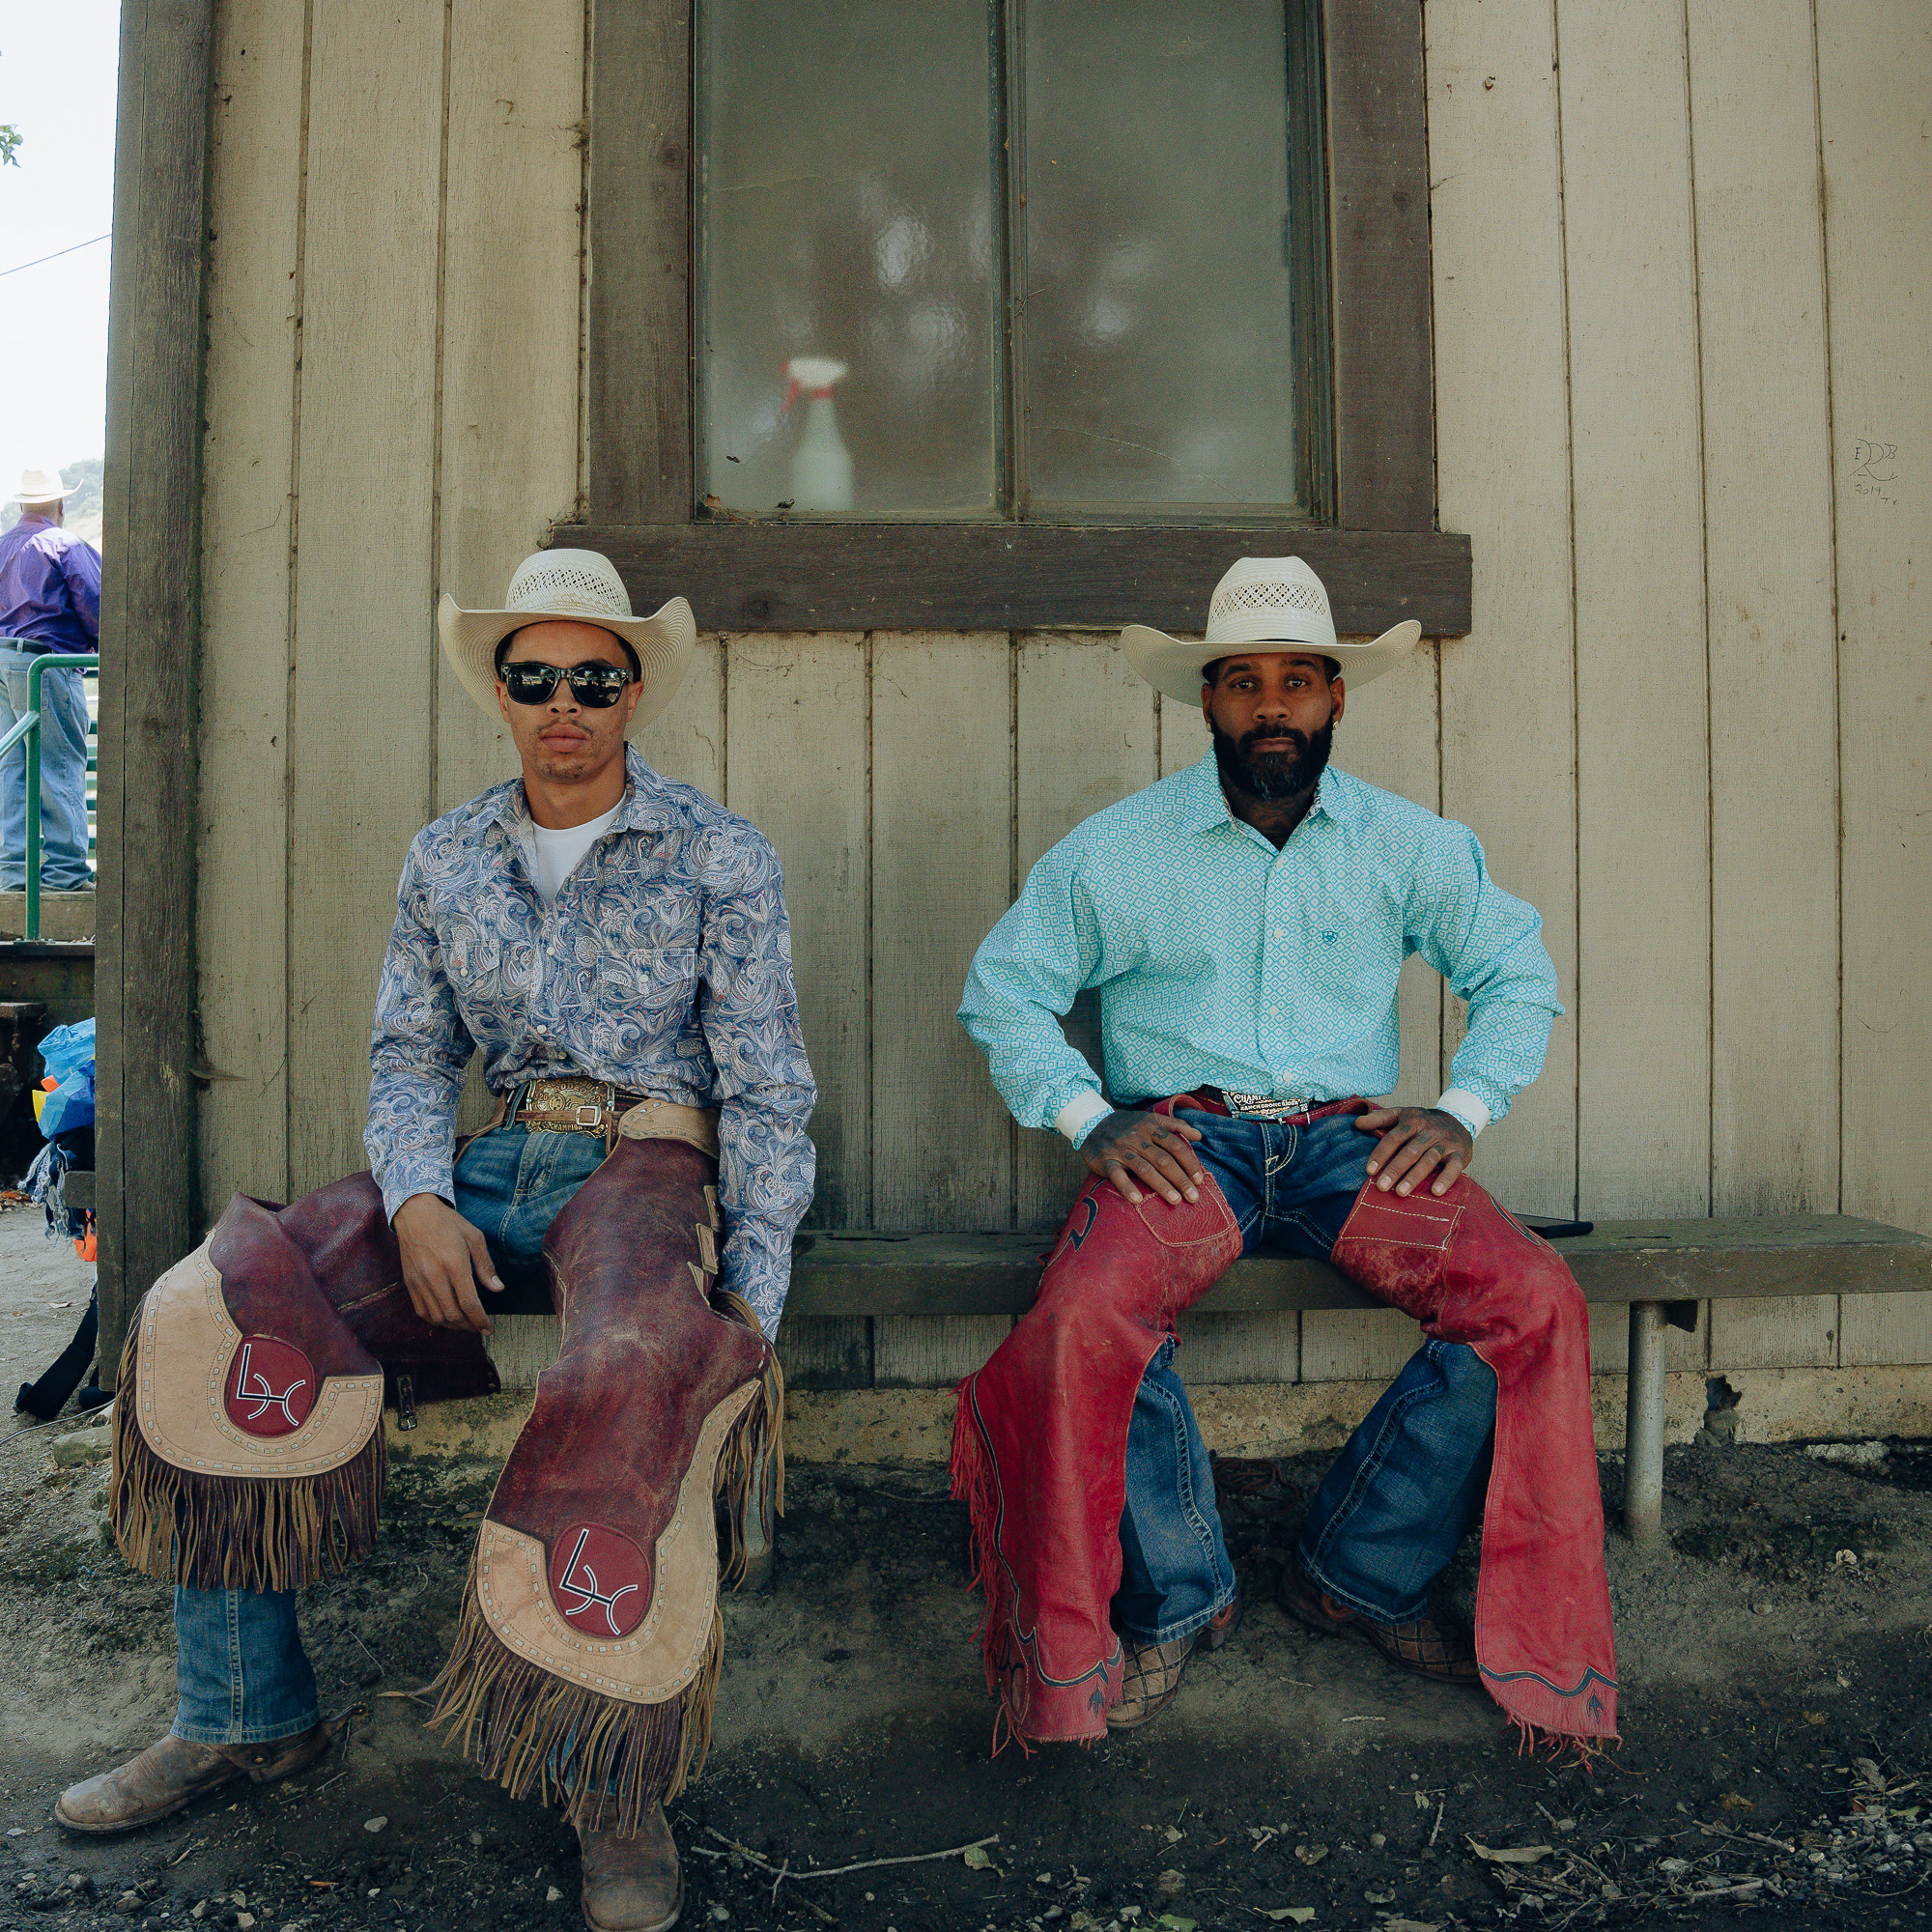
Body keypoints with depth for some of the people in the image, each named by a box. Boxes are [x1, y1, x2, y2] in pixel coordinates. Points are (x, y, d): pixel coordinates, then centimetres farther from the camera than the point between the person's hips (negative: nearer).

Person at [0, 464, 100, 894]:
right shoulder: (67, 546, -5)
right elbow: (96, 606, -8)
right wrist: (104, 646, 8)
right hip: (46, 663, -7)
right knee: (61, 766, -5)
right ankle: (65, 868, -6)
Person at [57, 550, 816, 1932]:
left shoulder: (719, 858, 0)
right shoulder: (446, 859, 13)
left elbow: (766, 1092, -2)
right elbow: (411, 1053, 13)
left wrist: (753, 1318, -11)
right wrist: (416, 1201, -10)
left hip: (647, 1160, -4)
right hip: (486, 1162, 5)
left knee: (639, 1368, -38)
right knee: (217, 1314, -17)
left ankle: (618, 1788, -18)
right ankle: (246, 1716, 0)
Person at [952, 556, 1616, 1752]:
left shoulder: (1409, 846, 11)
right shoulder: (1117, 849, 5)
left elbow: (1519, 973, 17)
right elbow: (1005, 989, 8)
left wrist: (1462, 1112, 0)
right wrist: (1088, 1116, -8)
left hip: (1344, 1139, 2)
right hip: (1181, 1140, -2)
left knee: (1535, 1298, -23)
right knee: (1086, 1322, -33)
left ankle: (1359, 1574, -3)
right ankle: (1177, 1598, -5)